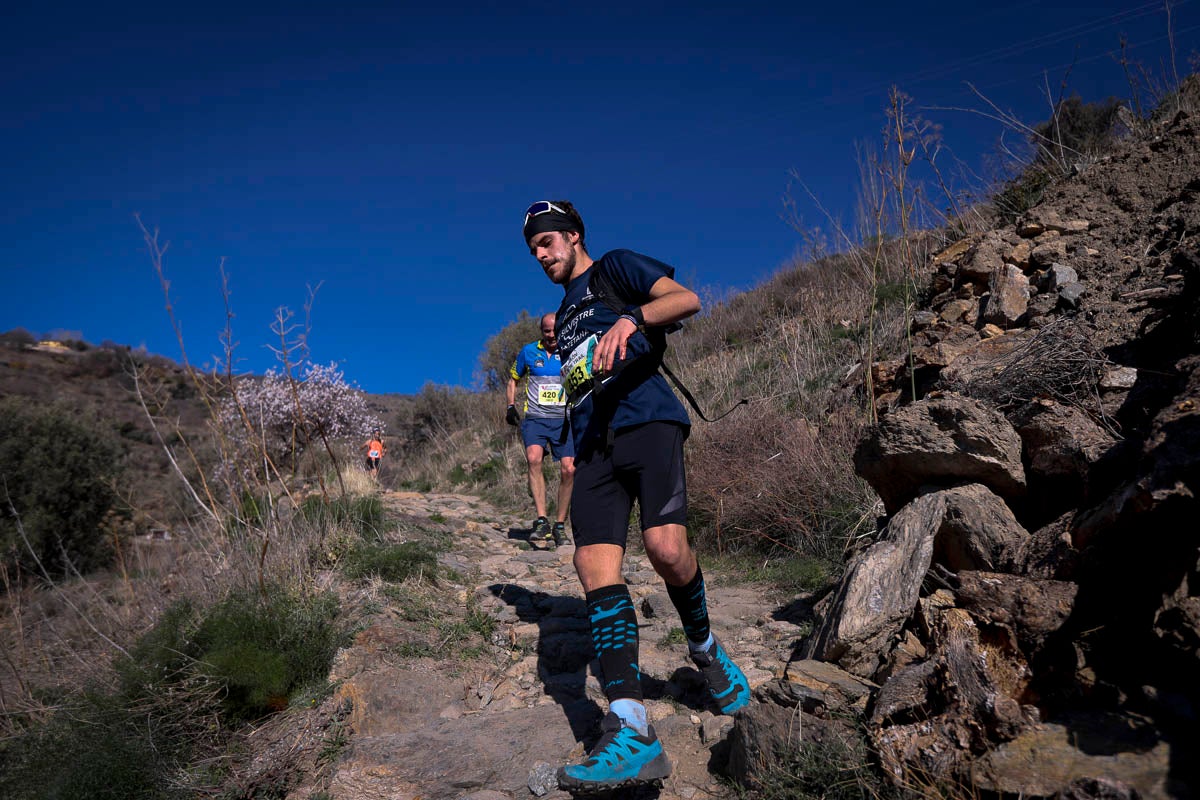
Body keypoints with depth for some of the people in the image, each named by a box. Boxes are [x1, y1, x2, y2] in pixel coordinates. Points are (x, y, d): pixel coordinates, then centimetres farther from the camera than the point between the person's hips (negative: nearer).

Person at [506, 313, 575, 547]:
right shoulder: (528, 351, 8)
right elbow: (513, 379, 20)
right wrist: (511, 406, 8)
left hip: (563, 420, 0)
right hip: (535, 419, 0)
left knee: (568, 470, -9)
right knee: (533, 459, -26)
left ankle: (560, 525, 9)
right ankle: (541, 521, -25)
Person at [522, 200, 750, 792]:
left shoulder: (616, 267, 14)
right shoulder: (565, 315, 34)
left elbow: (686, 299, -4)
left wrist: (631, 318, -20)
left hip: (645, 420, -6)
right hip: (593, 444, 6)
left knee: (666, 549, -26)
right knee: (596, 569, -14)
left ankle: (704, 649, 6)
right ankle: (631, 735, -19)